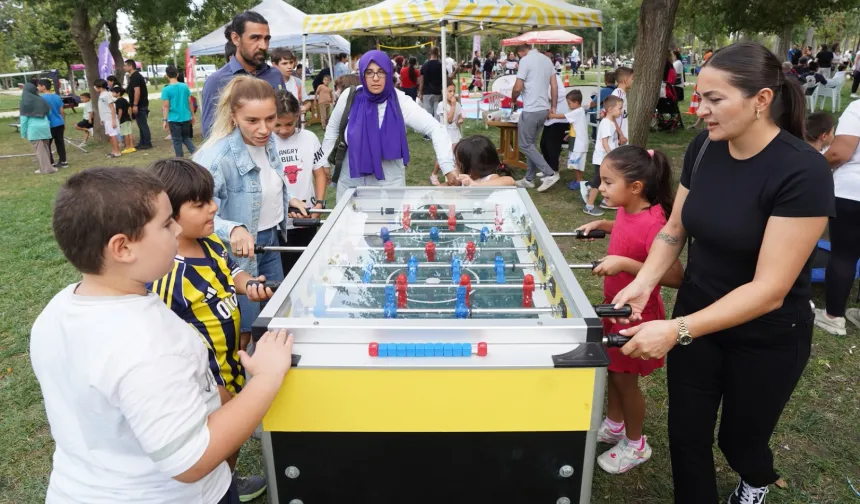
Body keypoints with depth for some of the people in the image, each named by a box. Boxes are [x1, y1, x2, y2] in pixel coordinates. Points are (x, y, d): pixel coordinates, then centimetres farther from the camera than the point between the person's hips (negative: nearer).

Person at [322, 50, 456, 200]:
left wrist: (448, 168, -30)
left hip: (389, 181, -2)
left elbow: (436, 129, -20)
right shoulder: (350, 97, -9)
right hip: (351, 180, 2)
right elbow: (333, 128, 8)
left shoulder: (400, 101, -15)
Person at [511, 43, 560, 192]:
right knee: (531, 143, 16)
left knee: (525, 145, 1)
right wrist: (553, 107, 15)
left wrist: (513, 100, 7)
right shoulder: (547, 59, 12)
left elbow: (518, 88, -12)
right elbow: (555, 86, 11)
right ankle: (529, 179, 20)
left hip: (531, 110, -8)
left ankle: (549, 174, -4)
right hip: (544, 109, 8)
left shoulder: (525, 60, -10)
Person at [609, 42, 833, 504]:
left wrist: (677, 330, -36)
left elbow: (770, 289, -28)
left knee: (739, 438, 19)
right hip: (696, 318, 4)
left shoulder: (803, 172, -26)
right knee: (686, 436, 10)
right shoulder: (703, 149, -8)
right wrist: (643, 283, -15)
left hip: (766, 340, -3)